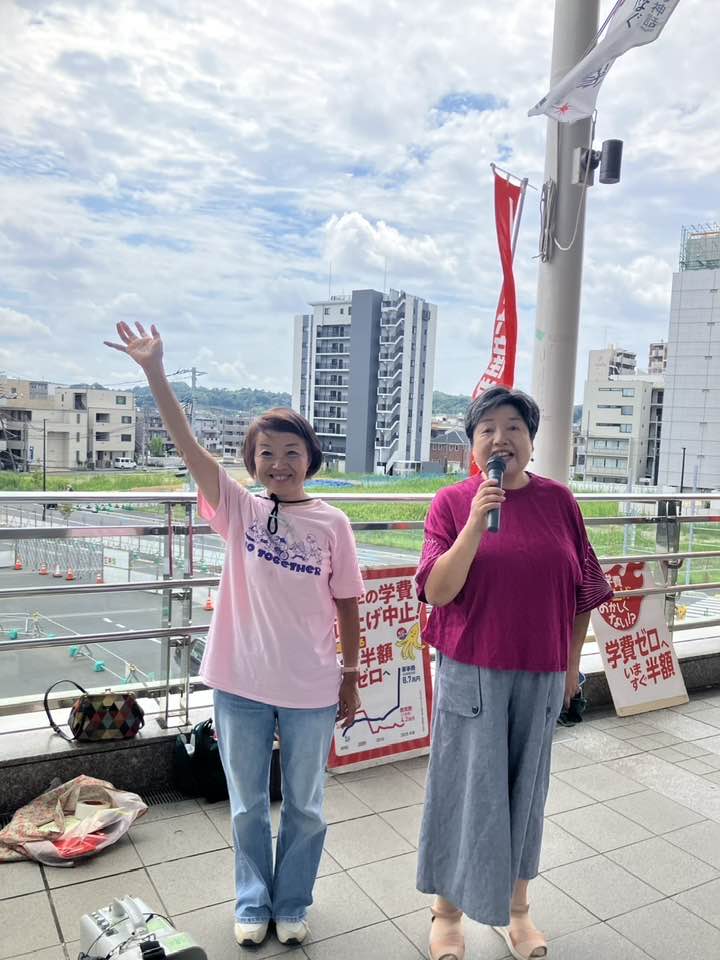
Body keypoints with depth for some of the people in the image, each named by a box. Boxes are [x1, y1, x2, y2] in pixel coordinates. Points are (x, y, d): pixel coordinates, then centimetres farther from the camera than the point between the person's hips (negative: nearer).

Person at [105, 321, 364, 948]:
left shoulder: (332, 523, -7)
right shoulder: (239, 510, -6)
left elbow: (347, 605, 0)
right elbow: (188, 445, -16)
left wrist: (350, 677, 5)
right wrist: (155, 372, -24)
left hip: (310, 690, 0)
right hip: (241, 685, 1)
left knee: (305, 807, 17)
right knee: (248, 805, 19)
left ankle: (292, 905, 41)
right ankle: (253, 903, 42)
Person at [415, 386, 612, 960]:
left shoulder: (558, 501, 0)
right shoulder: (451, 503, -6)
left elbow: (583, 591, 7)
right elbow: (436, 591, -14)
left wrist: (572, 663, 10)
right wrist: (477, 522, -23)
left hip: (541, 675, 3)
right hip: (471, 672, -2)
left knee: (525, 789, 15)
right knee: (465, 789, 7)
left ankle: (516, 908, 37)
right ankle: (448, 912, 30)